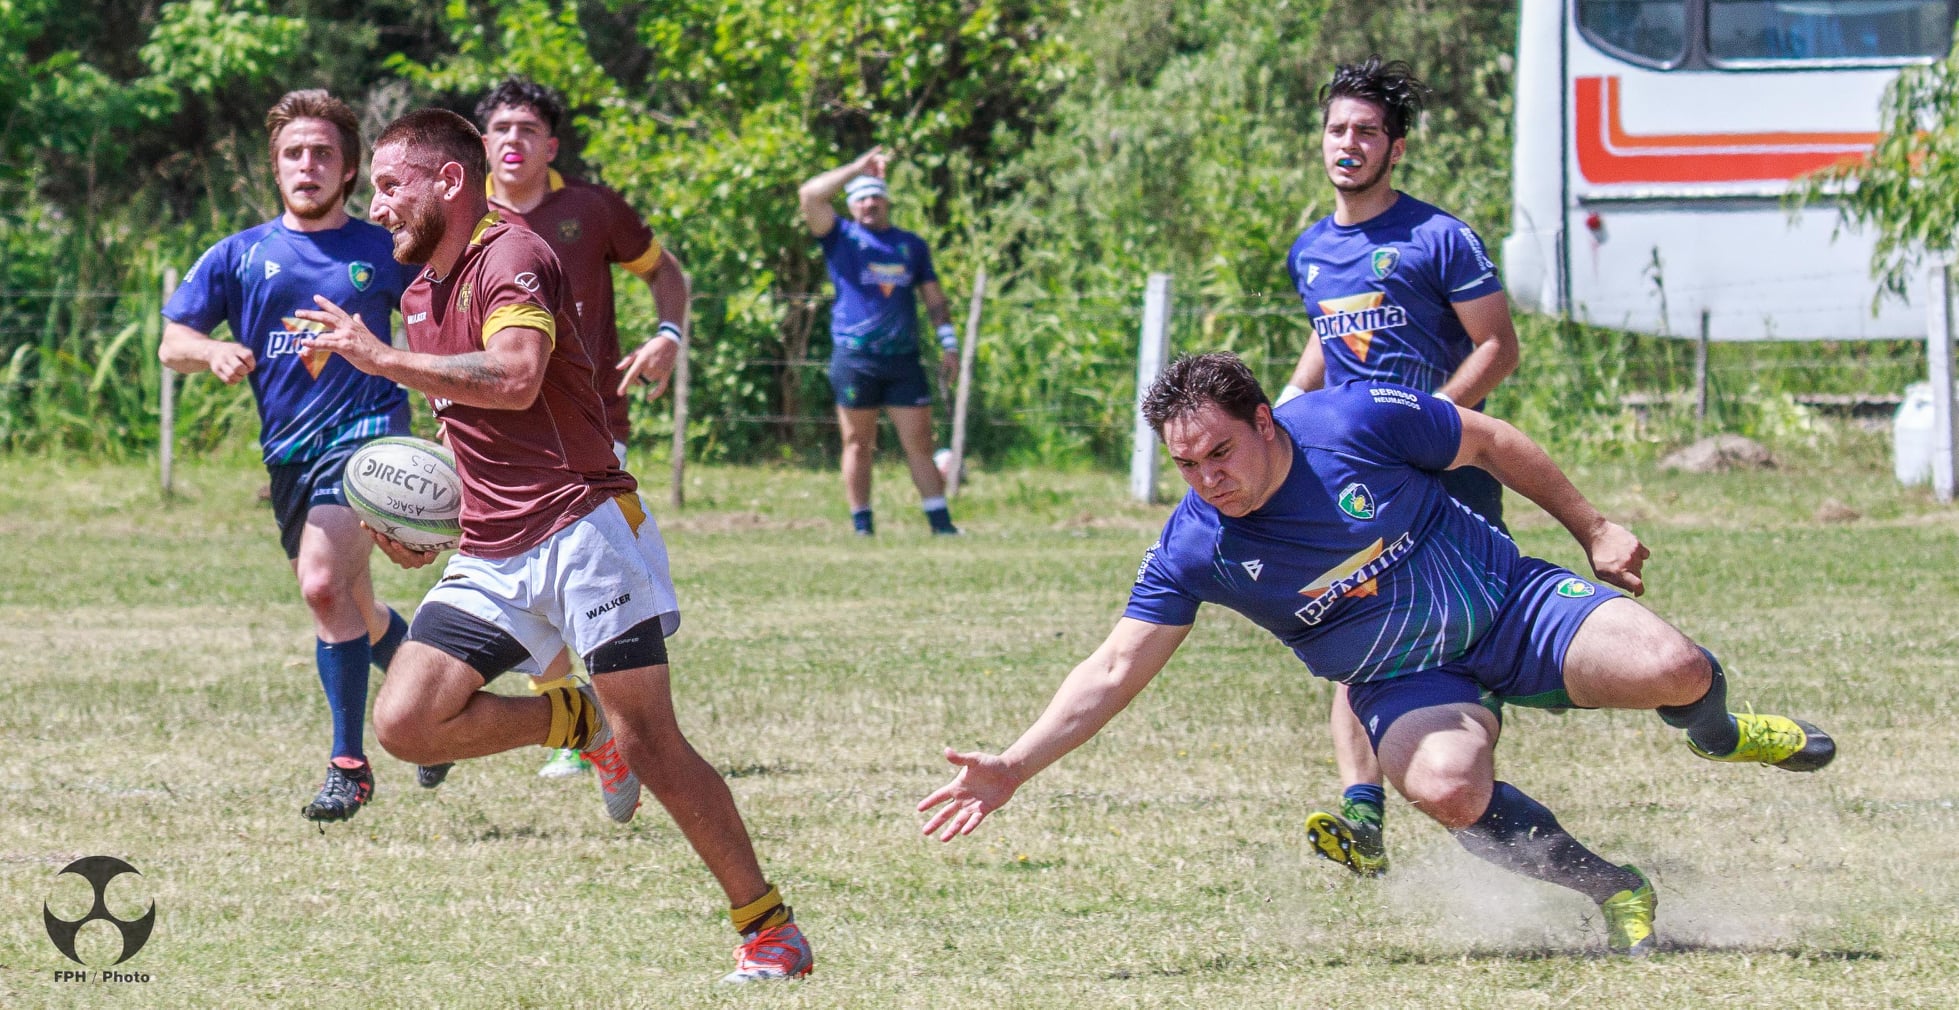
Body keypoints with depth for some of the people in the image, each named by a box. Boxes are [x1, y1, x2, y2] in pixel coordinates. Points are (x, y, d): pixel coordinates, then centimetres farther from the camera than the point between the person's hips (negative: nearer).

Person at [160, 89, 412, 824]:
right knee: (352, 612, 15)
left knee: (323, 584, -24)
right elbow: (172, 342, 5)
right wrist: (213, 352, -17)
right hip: (288, 452, 5)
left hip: (366, 431, -5)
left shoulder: (382, 253, 3)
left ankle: (350, 762, -16)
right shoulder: (241, 257, 9)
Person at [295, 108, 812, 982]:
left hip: (581, 527, -8)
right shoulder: (419, 296, 18)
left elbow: (515, 378, -29)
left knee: (652, 748, -11)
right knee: (404, 722, -9)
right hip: (492, 557, 8)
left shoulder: (513, 257, -10)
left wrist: (383, 358, -24)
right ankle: (582, 722, 11)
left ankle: (771, 932, -1)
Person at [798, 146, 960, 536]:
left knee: (919, 444, 0)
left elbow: (933, 296, 18)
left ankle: (941, 523, -2)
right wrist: (858, 168, -7)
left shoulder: (912, 245, 16)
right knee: (858, 445, 2)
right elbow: (809, 195, -7)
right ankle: (862, 526, 6)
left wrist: (948, 344, 8)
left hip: (903, 360, 2)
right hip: (854, 359, -2)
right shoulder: (842, 237, 7)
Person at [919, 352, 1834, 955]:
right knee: (1447, 791, -35)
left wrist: (1592, 529, 5)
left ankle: (1716, 732, 18)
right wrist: (1012, 768, -25)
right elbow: (1113, 671, -15)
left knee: (1672, 670, -24)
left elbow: (1492, 444, -4)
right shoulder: (1194, 549, -17)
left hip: (1511, 605, 0)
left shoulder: (1357, 419, -20)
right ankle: (1614, 894, -9)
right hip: (1407, 684, 0)